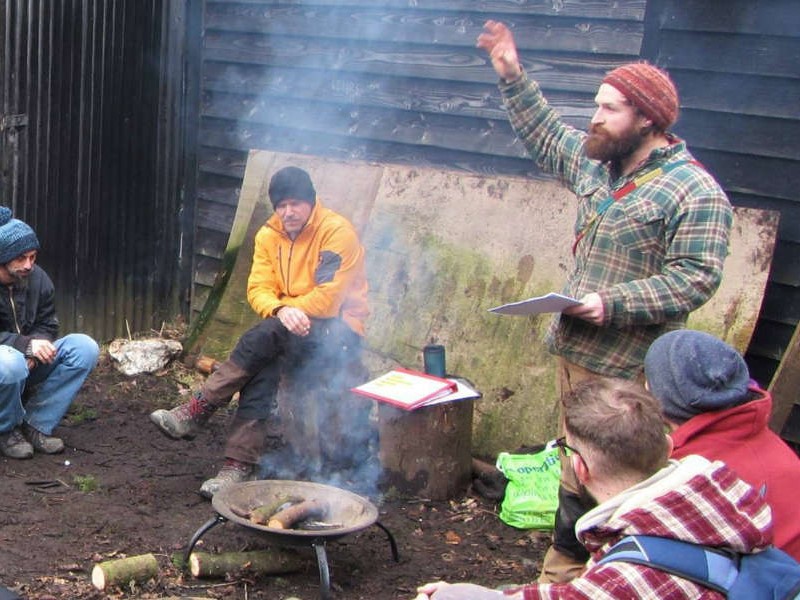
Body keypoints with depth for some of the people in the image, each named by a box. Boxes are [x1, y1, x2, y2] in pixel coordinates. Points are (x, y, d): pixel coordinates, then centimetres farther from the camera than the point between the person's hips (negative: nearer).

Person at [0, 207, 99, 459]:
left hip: (28, 364, 6)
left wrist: (34, 355, -17)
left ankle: (37, 425, -12)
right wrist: (27, 344, -33)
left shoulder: (38, 278, -1)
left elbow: (47, 325, 5)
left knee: (85, 347, -15)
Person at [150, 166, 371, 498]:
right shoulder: (269, 235, 6)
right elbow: (258, 290, -2)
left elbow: (327, 300, -19)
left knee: (265, 336, -30)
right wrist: (281, 310, -24)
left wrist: (285, 308, -10)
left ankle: (195, 412, -22)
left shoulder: (337, 231, -13)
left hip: (338, 333, -5)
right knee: (264, 366, -27)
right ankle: (240, 464, -29)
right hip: (290, 332, 5)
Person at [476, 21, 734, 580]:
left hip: (623, 366, -8)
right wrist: (514, 77, 22)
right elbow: (547, 135, 28)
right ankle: (568, 570, 27)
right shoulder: (598, 163, 10)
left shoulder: (696, 192, -15)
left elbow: (696, 277, -20)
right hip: (575, 348, 8)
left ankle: (563, 572, 7)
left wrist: (612, 303, -25)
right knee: (579, 466, 16)